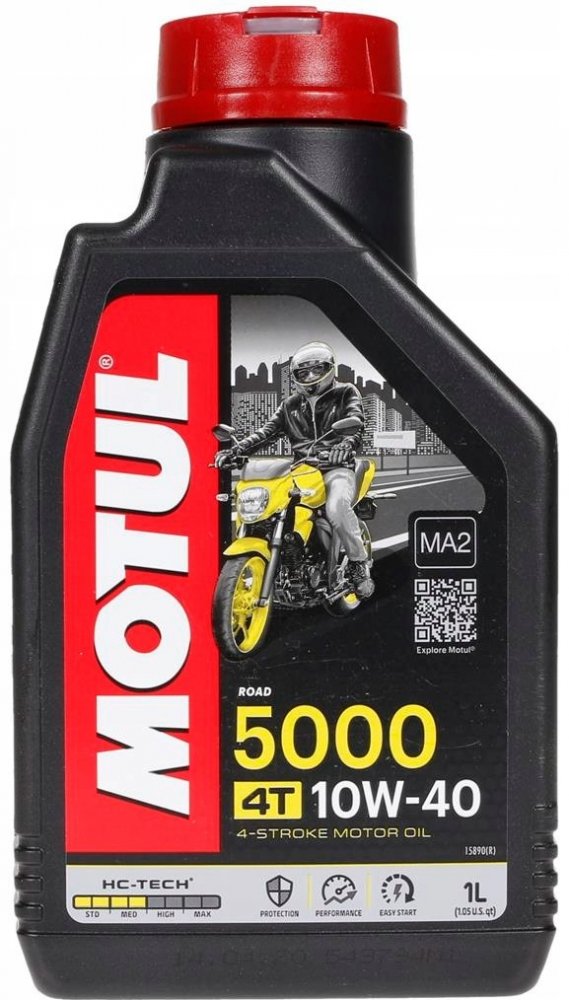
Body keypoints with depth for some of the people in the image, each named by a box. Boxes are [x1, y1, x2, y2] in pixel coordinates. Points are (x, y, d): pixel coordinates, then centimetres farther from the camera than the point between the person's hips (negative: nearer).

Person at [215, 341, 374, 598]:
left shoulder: (346, 393, 8)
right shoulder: (291, 405, 22)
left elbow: (355, 423, -10)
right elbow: (268, 431, 11)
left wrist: (345, 445, -35)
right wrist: (235, 450, -6)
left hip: (336, 467, -5)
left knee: (337, 507, -37)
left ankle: (358, 563, -18)